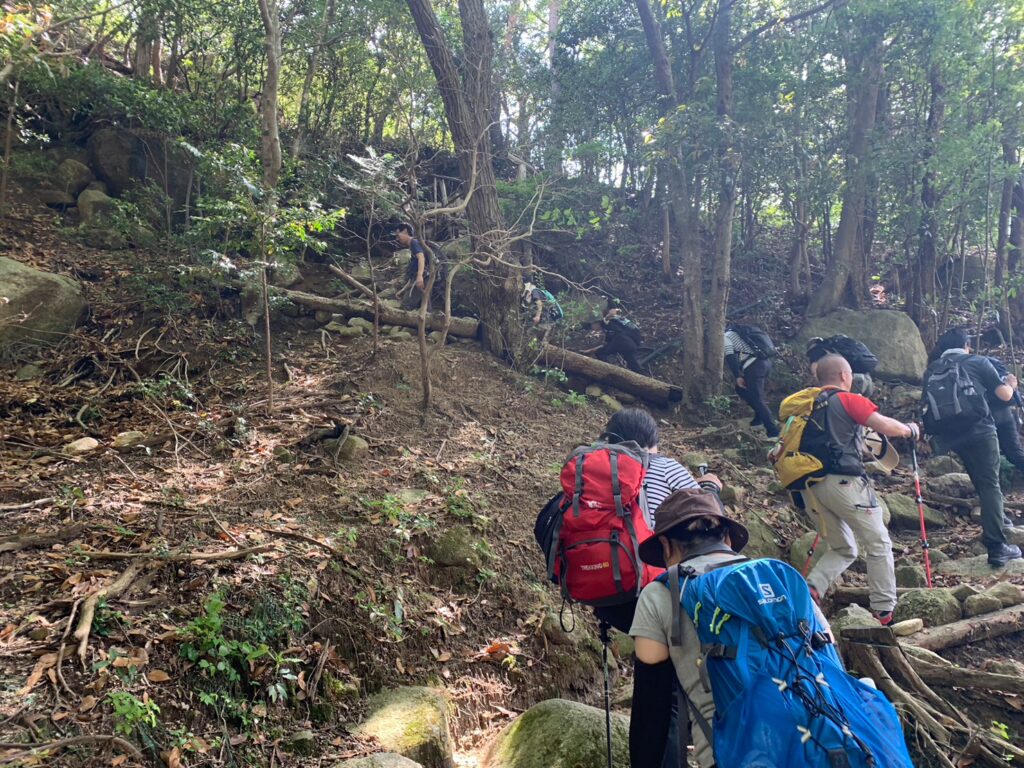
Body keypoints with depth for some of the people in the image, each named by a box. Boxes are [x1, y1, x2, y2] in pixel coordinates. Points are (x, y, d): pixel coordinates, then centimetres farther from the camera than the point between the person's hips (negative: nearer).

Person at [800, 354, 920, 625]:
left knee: (842, 550, 16)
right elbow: (885, 426, -7)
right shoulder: (848, 399, 1)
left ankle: (811, 588, -7)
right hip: (842, 481, -6)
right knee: (878, 544, 7)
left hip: (810, 486, 6)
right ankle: (884, 612, 5)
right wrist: (910, 430, 12)